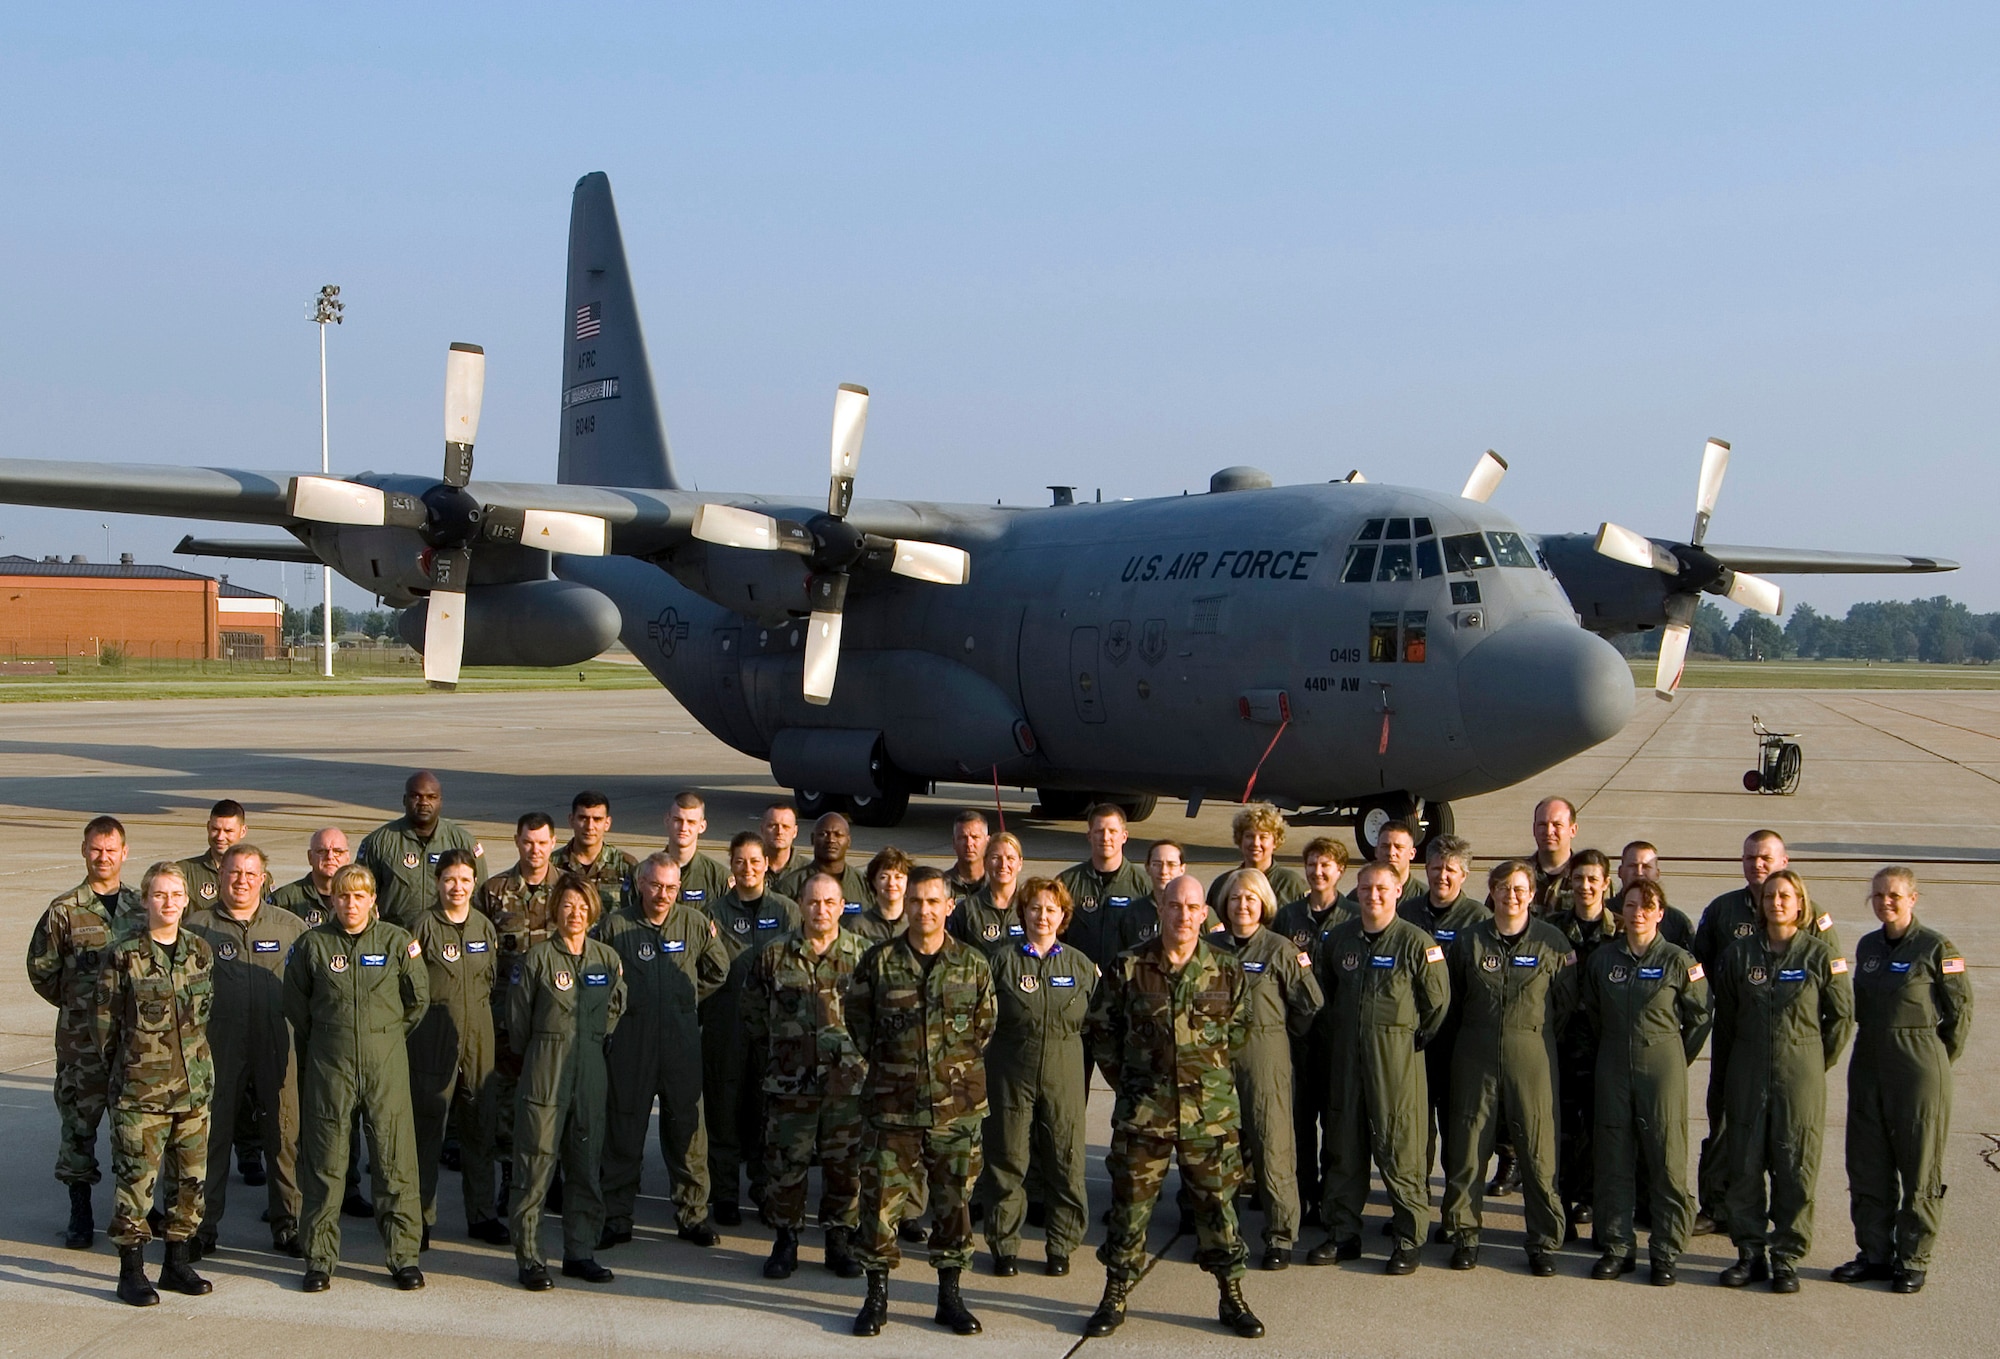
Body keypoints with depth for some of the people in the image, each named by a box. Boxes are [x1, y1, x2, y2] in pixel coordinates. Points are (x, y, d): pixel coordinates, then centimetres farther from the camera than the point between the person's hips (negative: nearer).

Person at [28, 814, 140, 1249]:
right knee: (79, 1119, 0)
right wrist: (78, 1003, 5)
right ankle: (80, 1213, 10)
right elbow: (41, 969, 4)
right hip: (82, 1038, -3)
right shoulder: (64, 911, -2)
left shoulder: (142, 907, 7)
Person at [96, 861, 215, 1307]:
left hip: (194, 1084, 5)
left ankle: (178, 1262, 21)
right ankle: (131, 1272, 6)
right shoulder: (123, 956, -6)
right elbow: (105, 1021, -1)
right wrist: (125, 1067, 1)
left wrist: (195, 1060, 13)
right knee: (137, 1176, -3)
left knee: (190, 1175, 8)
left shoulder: (200, 952, 8)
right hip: (140, 1087, -5)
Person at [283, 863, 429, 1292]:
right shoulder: (312, 944, 2)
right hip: (328, 1064, 0)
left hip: (387, 1063, 0)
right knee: (324, 1162, 4)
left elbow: (418, 999, 12)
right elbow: (295, 1004, 13)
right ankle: (319, 1257, 14)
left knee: (396, 1160, 0)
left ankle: (403, 1255, 8)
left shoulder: (397, 941, 1)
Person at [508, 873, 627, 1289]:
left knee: (586, 1165, 10)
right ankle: (529, 1258, 4)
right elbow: (518, 1021, 1)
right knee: (536, 1165, -4)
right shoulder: (538, 957, -5)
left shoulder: (608, 958, 6)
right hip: (545, 1072, -4)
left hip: (591, 1073, 4)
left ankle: (580, 1252, 20)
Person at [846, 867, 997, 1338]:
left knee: (954, 1200, 7)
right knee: (881, 1199, 0)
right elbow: (858, 1020, 8)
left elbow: (985, 1025, 12)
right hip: (892, 1105, -1)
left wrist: (957, 1071, 10)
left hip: (957, 1106, 1)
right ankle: (877, 1294, 14)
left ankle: (949, 1294, 20)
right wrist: (886, 1066, 8)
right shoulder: (878, 962, -3)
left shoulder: (972, 964, 1)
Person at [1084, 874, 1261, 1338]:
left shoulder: (1227, 970, 2)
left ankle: (1231, 1298, 19)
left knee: (1217, 1201, 7)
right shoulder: (1127, 968, -2)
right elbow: (1098, 1029, 7)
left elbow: (1240, 1030, 15)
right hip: (1143, 1109, -1)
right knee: (1130, 1203, 5)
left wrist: (1213, 1073, 11)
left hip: (1211, 1109, 1)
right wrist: (1127, 1079, 6)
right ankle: (1115, 1298, 16)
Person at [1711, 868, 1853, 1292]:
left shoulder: (1820, 955, -3)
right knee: (1744, 1164, 4)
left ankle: (1786, 1257, 9)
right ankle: (1750, 1252, 14)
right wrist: (1725, 1067, 11)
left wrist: (1817, 1062, 8)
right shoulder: (1739, 954, 3)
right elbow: (1724, 1017, 11)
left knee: (1795, 1166, 1)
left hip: (1800, 1075, -2)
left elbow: (1842, 1015, 5)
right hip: (1747, 1074, 2)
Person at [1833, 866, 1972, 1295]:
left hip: (1919, 1070, -6)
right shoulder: (1867, 947, 9)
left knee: (1920, 1168, 2)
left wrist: (1937, 1061, 1)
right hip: (1868, 1065, 6)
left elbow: (1960, 1009, -4)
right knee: (1867, 1166, 9)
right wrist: (1874, 1043, 13)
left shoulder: (1937, 949, -9)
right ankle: (1875, 1253, 18)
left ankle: (1913, 1259, 11)